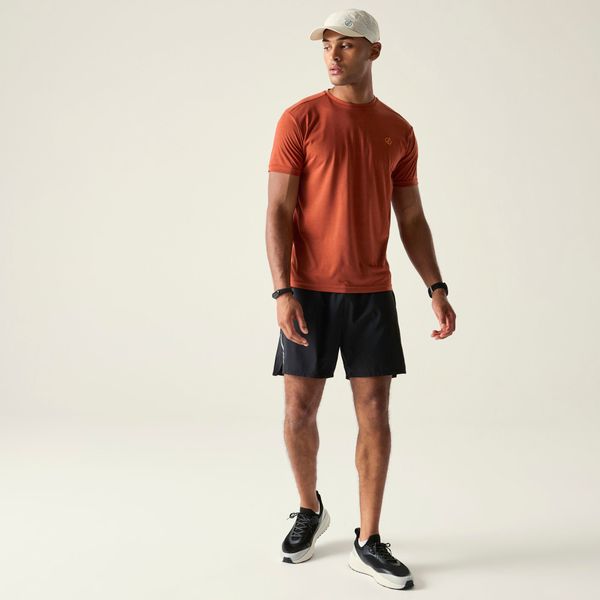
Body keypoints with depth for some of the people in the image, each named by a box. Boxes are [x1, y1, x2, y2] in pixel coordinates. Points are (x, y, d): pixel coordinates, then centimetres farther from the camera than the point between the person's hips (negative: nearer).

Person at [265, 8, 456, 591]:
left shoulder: (398, 131, 8)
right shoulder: (300, 118, -2)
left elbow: (412, 220, 11)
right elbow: (278, 212, -7)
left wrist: (436, 289, 0)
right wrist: (283, 291, -16)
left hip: (372, 293, 3)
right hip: (309, 291, -2)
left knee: (374, 412, 1)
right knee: (299, 411, 4)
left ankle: (368, 543, 13)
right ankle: (310, 509, 31)